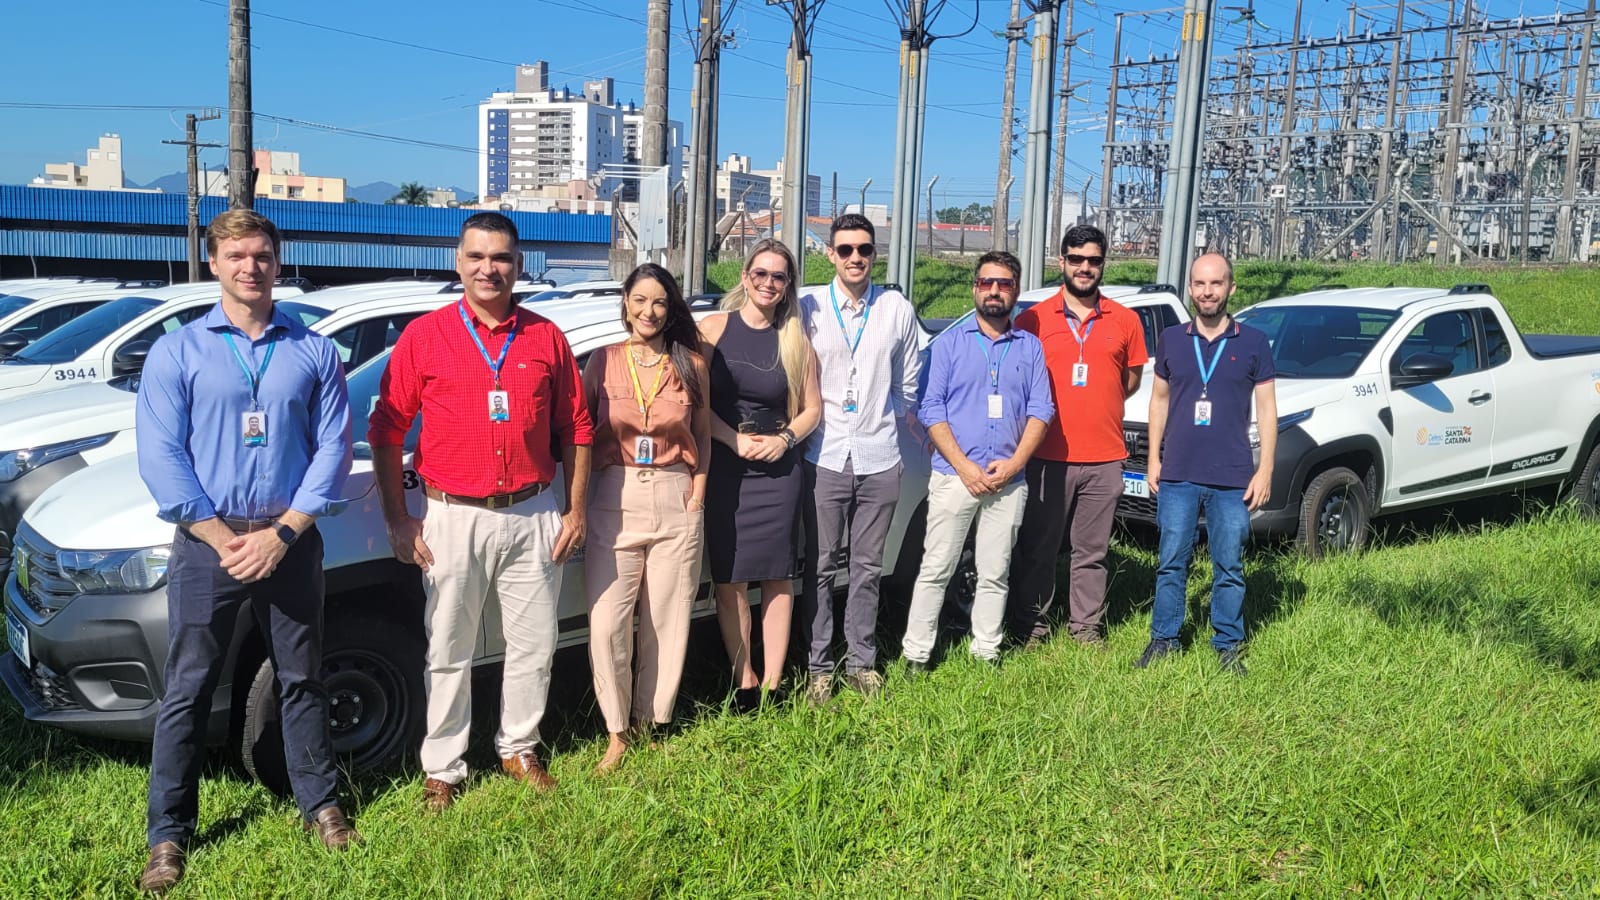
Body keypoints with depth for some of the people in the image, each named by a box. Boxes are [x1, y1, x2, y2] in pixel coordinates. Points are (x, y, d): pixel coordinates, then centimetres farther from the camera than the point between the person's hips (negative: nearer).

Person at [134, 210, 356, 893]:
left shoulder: (313, 352, 4)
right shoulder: (178, 352, 2)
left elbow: (333, 447, -1)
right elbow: (161, 458, -4)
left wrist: (280, 534, -11)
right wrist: (223, 540, -12)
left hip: (290, 543, 1)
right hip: (207, 543, -1)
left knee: (302, 681, 11)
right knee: (188, 690, 5)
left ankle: (321, 806, 26)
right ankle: (168, 836, 16)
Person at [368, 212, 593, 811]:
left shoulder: (546, 337, 4)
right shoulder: (424, 336, -2)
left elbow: (574, 429, 8)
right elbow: (386, 431, -1)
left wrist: (575, 509, 5)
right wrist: (397, 519, -5)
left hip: (533, 515, 2)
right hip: (453, 518, -2)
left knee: (534, 644, 12)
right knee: (448, 653, 7)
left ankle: (519, 749, 32)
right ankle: (442, 769, 22)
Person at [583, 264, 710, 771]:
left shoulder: (690, 366, 5)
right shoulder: (602, 362, 3)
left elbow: (702, 438, 11)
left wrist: (696, 497, 2)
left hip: (676, 503, 1)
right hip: (614, 504, -1)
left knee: (667, 621, 5)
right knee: (607, 624, -6)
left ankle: (649, 721, 23)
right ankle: (617, 731, 10)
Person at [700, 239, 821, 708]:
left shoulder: (796, 342, 7)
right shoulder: (714, 328, 2)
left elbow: (812, 407, 10)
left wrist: (784, 439, -8)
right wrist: (735, 440, -13)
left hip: (778, 471, 1)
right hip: (722, 469, -1)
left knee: (777, 577, 3)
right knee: (728, 579, 1)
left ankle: (772, 683, 11)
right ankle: (744, 681, 12)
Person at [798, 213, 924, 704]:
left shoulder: (898, 309, 6)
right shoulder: (808, 307, 1)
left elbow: (908, 385, 14)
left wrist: (926, 434, 15)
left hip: (879, 460, 2)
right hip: (824, 457, -1)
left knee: (867, 568, 10)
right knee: (821, 567, 3)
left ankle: (862, 662, 21)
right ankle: (819, 667, 13)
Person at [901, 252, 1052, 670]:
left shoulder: (1030, 347, 10)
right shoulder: (950, 342, 5)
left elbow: (1041, 410, 5)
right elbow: (932, 409, -2)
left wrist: (1013, 463, -9)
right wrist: (964, 466, -11)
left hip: (1008, 481, 2)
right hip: (953, 476, -2)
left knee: (995, 574, 8)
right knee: (935, 570, -1)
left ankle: (987, 651, 18)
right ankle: (916, 653, 5)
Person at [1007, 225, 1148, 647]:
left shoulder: (1125, 321, 7)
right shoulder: (1033, 319, 1)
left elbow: (1132, 379, 17)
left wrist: (1097, 406, 8)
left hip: (1104, 458, 2)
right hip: (1047, 456, -1)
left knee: (1092, 550, 9)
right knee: (1038, 549, 6)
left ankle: (1086, 625, 21)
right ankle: (1032, 623, 19)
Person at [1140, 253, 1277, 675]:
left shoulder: (1253, 343, 2)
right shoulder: (1171, 339, 7)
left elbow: (1266, 409, 4)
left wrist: (1265, 470, -2)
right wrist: (1154, 458, 7)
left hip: (1233, 479, -1)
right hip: (1177, 475, 1)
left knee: (1229, 568, 6)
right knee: (1171, 563, 6)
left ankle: (1228, 646, 17)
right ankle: (1163, 640, 17)